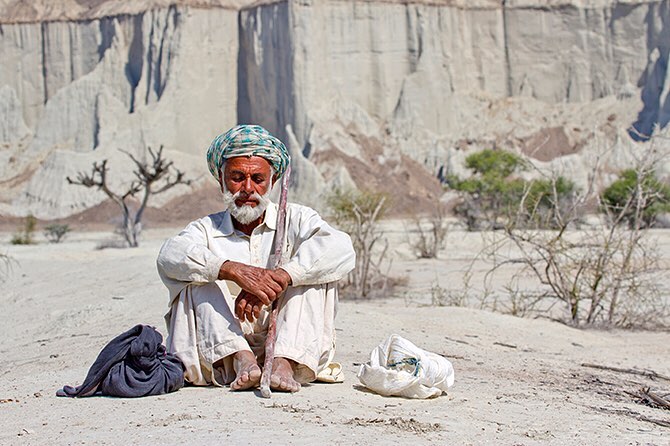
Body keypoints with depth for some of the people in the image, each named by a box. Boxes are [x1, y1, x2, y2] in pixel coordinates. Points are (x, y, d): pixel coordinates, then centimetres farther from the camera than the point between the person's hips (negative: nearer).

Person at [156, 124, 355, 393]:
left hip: (296, 348, 0)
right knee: (198, 276, -14)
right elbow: (170, 256, -12)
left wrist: (279, 277, -27)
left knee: (310, 270, -16)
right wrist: (233, 270, -30)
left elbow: (341, 249, -12)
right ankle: (241, 360, -34)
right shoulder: (207, 229, 13)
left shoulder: (295, 220, 12)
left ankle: (284, 364, -34)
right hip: (220, 356, 1)